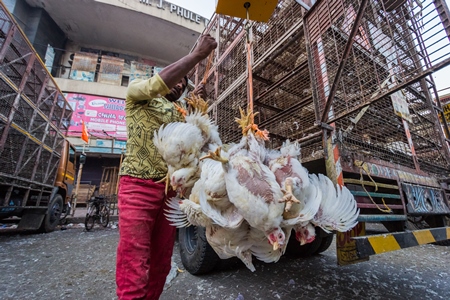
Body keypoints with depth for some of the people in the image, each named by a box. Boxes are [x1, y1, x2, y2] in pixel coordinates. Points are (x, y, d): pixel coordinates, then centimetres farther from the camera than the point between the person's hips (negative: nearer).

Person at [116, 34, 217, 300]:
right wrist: (197, 54, -9)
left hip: (170, 190, 6)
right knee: (134, 269, -6)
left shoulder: (179, 113, 25)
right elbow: (158, 83, -13)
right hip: (138, 185, -6)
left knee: (161, 264, 11)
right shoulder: (137, 92, 8)